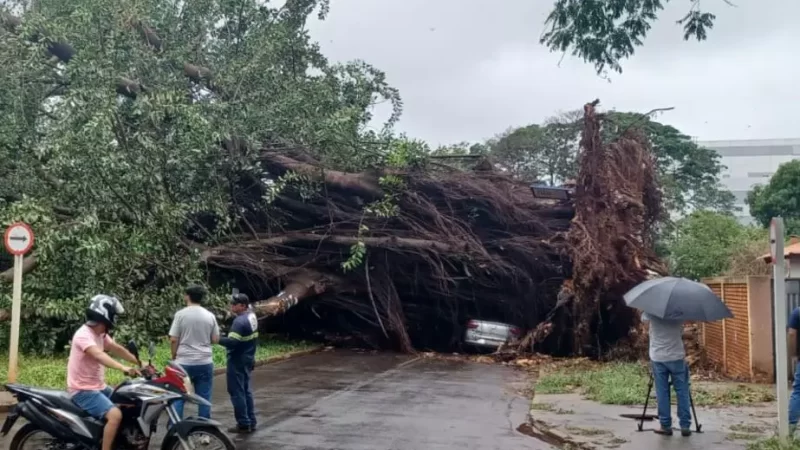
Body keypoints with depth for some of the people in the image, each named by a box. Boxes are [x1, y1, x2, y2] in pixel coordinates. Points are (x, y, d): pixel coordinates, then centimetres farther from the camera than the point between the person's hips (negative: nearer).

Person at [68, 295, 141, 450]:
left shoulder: (100, 334, 9)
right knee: (115, 414, -27)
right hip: (83, 391, -10)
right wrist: (123, 368, -52)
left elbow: (117, 349, 15)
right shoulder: (84, 335, -22)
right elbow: (99, 355, -39)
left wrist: (139, 363, 6)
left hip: (99, 387, 10)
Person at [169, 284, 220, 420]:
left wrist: (174, 357, 8)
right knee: (204, 398, 8)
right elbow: (215, 339, 4)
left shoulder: (180, 314, -7)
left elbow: (173, 340, -7)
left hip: (184, 362, -2)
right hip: (205, 362, 2)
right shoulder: (210, 316, 1)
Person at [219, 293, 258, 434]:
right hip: (248, 359, 10)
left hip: (238, 361, -10)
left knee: (237, 392, -2)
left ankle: (244, 424, 2)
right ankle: (251, 422, 20)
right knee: (246, 390, 15)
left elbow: (232, 342, -29)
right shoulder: (252, 316, 8)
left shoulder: (240, 321, -22)